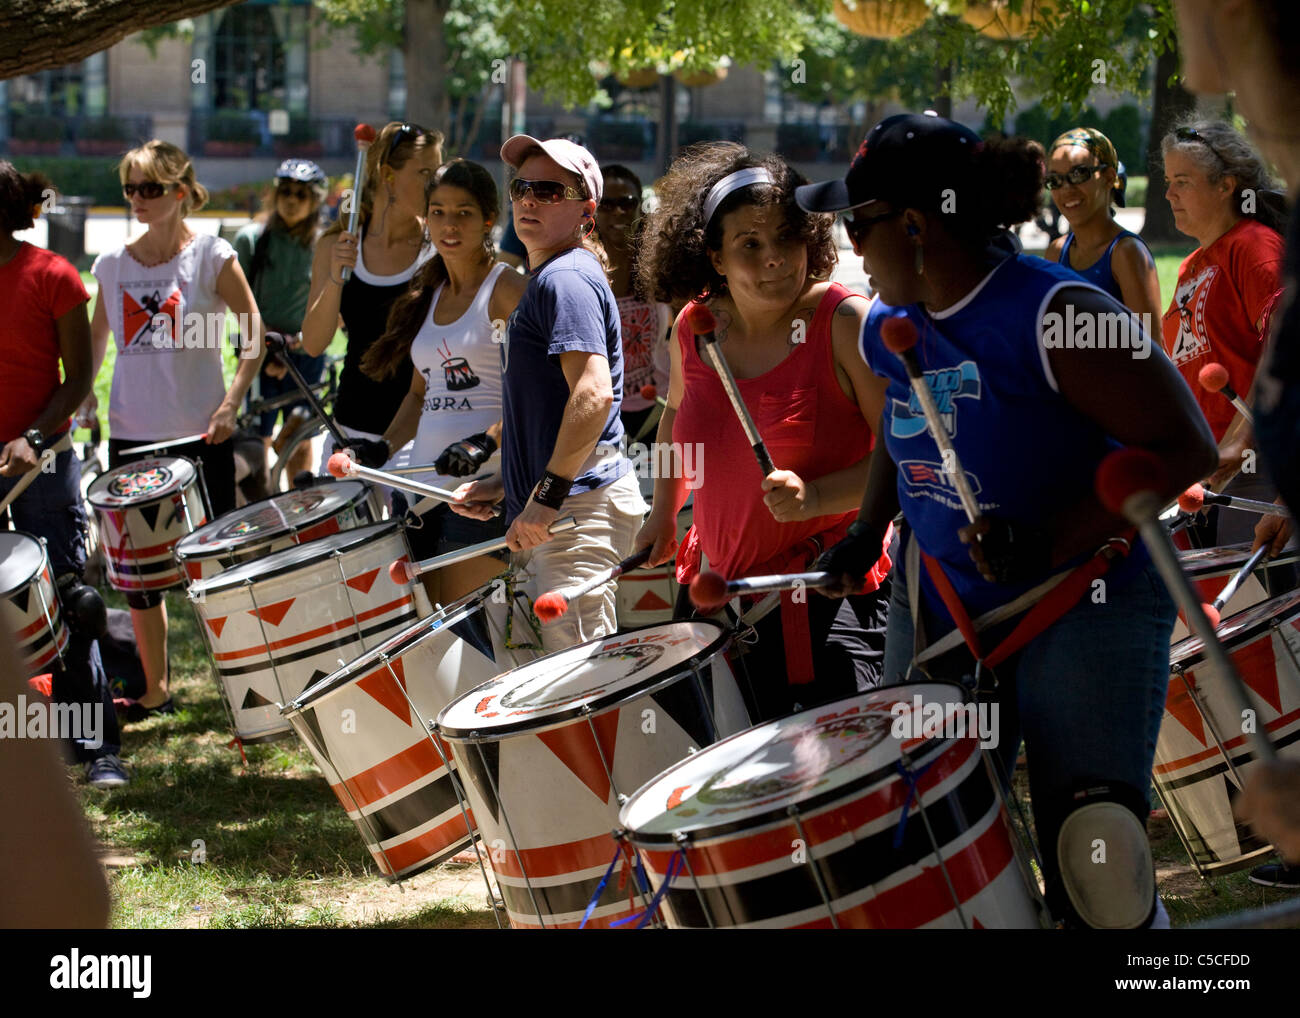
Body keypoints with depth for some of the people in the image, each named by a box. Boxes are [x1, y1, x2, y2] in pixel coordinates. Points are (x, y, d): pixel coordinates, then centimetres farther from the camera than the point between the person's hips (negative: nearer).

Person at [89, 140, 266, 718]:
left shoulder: (210, 256, -4)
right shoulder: (113, 265, 6)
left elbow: (254, 334, -4)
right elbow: (94, 344, 15)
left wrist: (231, 402, -15)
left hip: (201, 435, -4)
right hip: (132, 437, 4)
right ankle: (156, 688, 19)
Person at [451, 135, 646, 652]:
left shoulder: (566, 279, -11)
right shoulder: (546, 280, 21)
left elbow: (593, 395, -24)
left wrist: (547, 497, -25)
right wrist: (503, 485, 20)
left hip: (578, 509, -11)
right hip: (557, 511, 11)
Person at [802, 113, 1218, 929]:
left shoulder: (1051, 313, -21)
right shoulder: (890, 329, 4)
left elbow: (1184, 447, -22)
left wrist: (1051, 540, -27)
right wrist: (867, 534, 11)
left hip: (1086, 602, -7)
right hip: (941, 607, 7)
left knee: (1092, 874, -9)